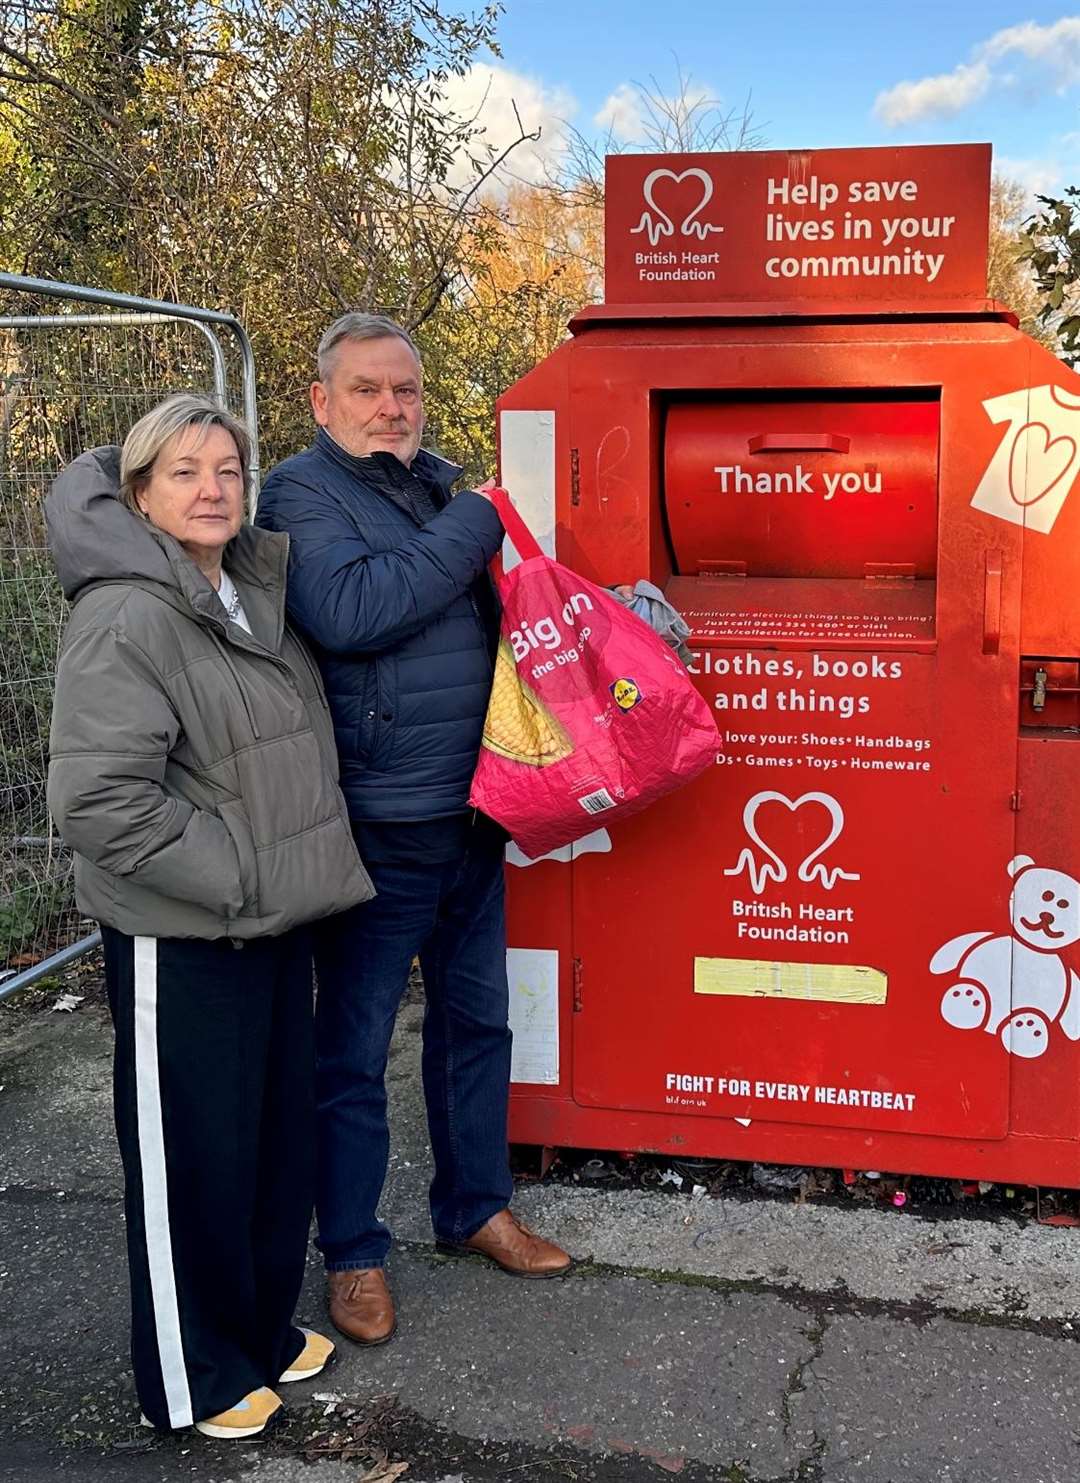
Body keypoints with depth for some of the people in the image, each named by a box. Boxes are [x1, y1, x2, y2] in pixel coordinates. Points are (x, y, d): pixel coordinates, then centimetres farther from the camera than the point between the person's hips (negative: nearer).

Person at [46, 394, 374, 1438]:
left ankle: (263, 1326, 39)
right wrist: (232, 878, -19)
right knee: (192, 1156, 6)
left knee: (281, 1134, 18)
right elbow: (98, 801, -23)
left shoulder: (257, 589, 7)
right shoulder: (125, 620, -18)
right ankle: (189, 1378, 27)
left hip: (275, 919, 8)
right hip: (179, 938, -8)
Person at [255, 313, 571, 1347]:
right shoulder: (303, 494, -10)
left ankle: (475, 1207, 38)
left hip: (470, 812, 7)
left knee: (475, 1020, 19)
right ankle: (352, 1252, 24)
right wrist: (473, 528, -20)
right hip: (376, 825, -7)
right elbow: (346, 612, -29)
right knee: (353, 1049, 6)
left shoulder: (443, 484, 11)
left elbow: (493, 614, 23)